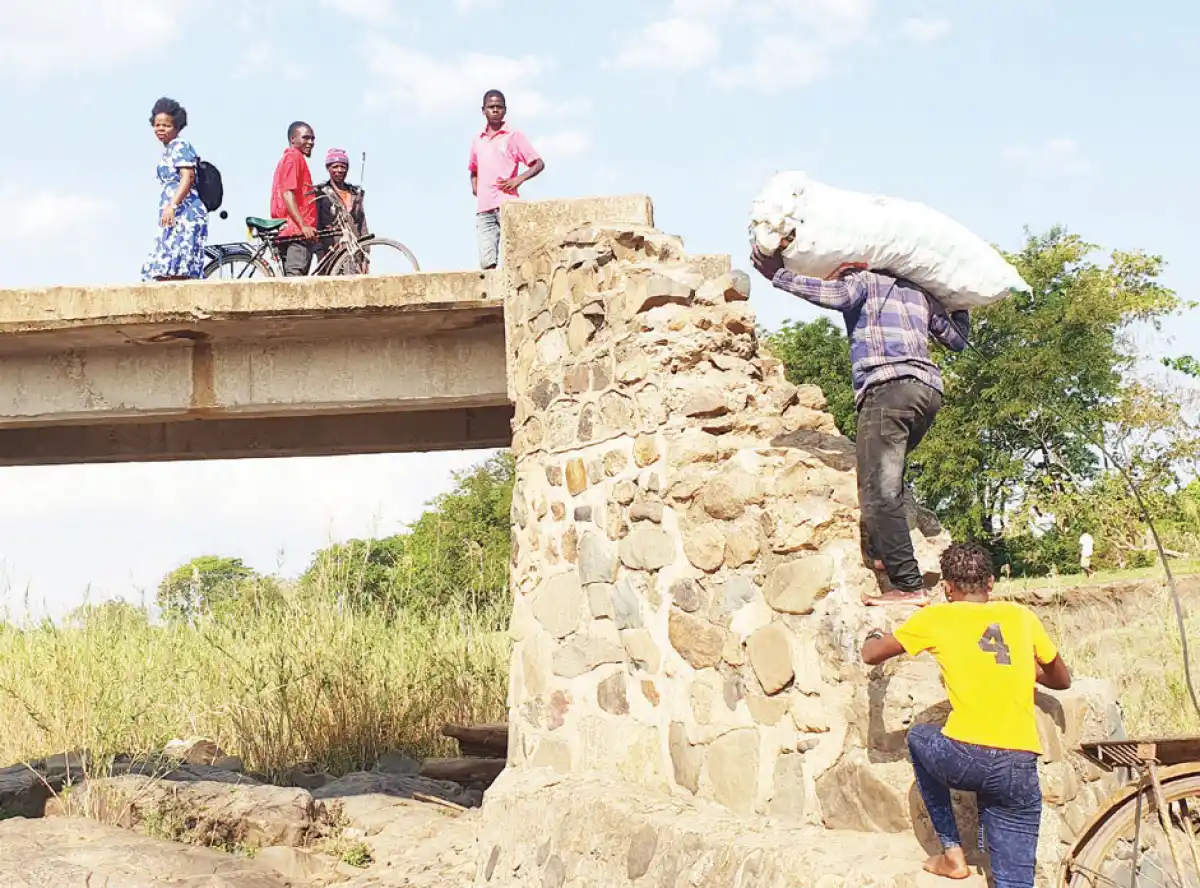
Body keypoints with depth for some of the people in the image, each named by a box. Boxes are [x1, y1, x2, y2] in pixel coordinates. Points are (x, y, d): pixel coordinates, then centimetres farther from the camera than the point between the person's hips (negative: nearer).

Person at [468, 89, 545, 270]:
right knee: (486, 261, -7)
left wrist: (519, 179, -9)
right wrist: (474, 186, 17)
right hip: (483, 208, 4)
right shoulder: (477, 140, 20)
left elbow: (539, 163, 5)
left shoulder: (514, 135, 7)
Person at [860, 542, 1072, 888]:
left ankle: (953, 853, 26)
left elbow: (871, 655, 20)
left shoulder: (935, 618, 7)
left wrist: (874, 636, 42)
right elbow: (1062, 679, 28)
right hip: (1020, 771, 2)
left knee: (920, 737, 32)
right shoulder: (1022, 616, 14)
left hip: (965, 759, -2)